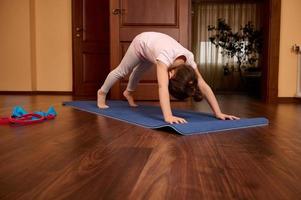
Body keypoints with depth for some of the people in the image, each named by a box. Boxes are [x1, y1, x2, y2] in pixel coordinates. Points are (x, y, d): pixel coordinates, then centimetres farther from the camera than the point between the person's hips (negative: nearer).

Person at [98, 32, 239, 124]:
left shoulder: (189, 60, -35)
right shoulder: (165, 57, -50)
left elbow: (203, 86, -37)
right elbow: (162, 87, -63)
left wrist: (218, 113, -44)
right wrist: (168, 116, -73)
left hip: (153, 42, 5)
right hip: (142, 42, -5)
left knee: (139, 71, 29)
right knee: (122, 71, 12)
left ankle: (128, 92, 58)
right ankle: (102, 92, 38)